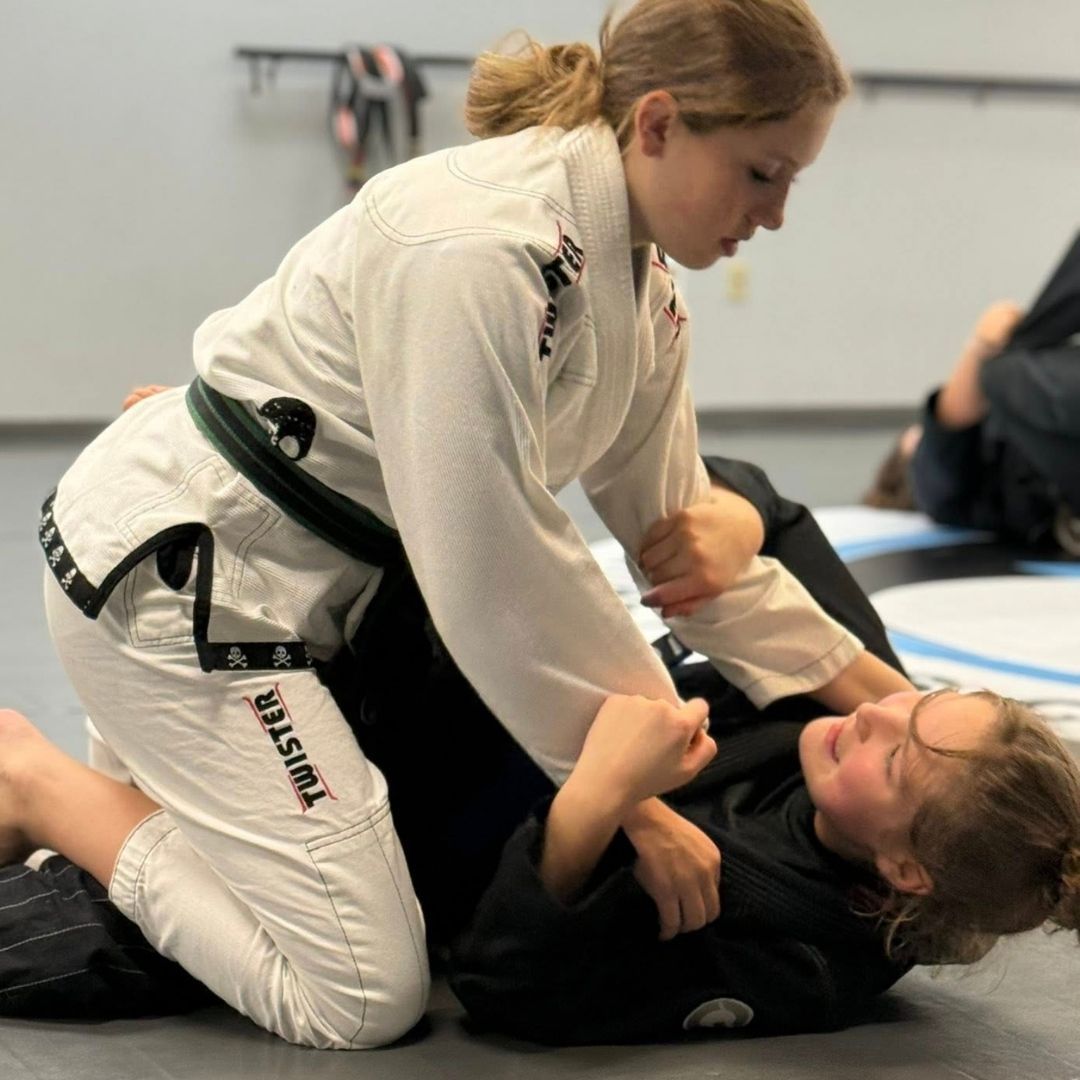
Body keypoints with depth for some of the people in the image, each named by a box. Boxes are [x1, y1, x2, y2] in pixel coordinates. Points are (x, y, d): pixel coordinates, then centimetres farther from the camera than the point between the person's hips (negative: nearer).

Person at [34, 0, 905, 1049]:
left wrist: (882, 693, 4)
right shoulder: (478, 249, -29)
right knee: (366, 1001, -11)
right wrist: (630, 795, -20)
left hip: (312, 578, 10)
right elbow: (490, 567, -28)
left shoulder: (639, 288, 2)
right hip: (169, 572, -10)